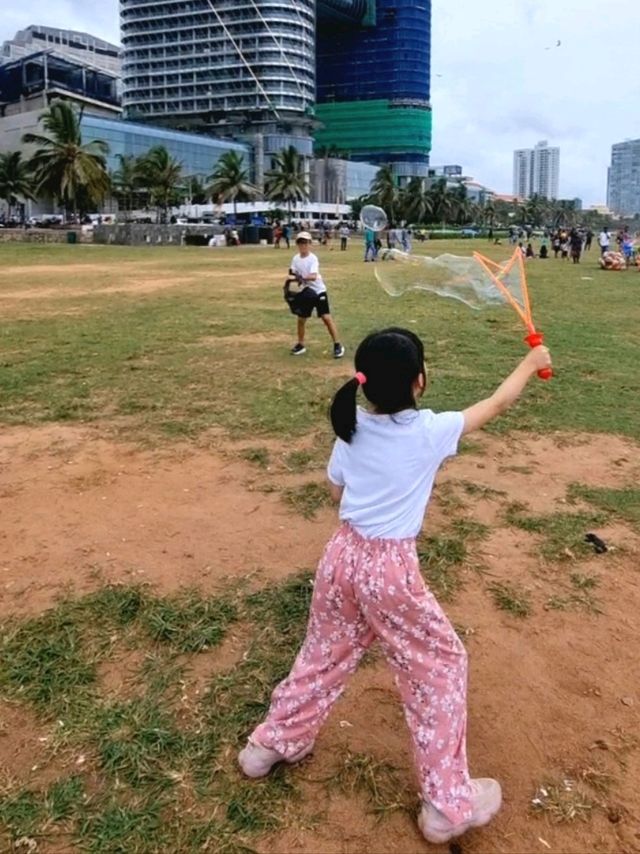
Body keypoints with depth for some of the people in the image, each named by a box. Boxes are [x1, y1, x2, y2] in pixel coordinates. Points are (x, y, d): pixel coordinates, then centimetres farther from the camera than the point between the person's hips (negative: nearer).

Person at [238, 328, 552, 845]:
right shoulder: (431, 431, -13)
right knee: (442, 665, 14)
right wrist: (531, 364, 17)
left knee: (325, 655, 25)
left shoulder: (352, 429, -1)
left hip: (343, 555, 5)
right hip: (390, 568, -5)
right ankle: (448, 805, 22)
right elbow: (497, 404, 2)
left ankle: (270, 745, 43)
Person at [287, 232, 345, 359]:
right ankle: (300, 345, 24)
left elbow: (313, 276, -29)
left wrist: (303, 278, -46)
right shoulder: (296, 259, 2)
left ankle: (337, 345, -4)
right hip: (305, 292, 5)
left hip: (318, 291, -5)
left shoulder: (313, 258, -16)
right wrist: (293, 275, -17)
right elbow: (294, 274, 6)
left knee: (327, 318, -10)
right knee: (301, 319, 8)